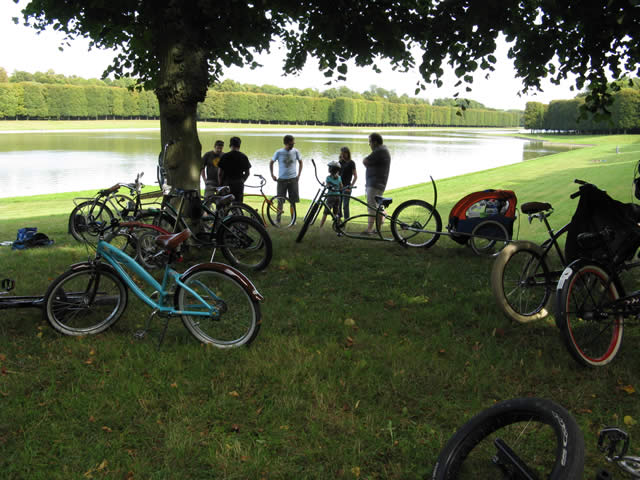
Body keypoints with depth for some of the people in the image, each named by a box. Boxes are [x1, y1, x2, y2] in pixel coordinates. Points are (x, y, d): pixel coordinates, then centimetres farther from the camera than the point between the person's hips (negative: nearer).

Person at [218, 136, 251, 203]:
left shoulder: (225, 156, -3)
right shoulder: (243, 157, 2)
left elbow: (219, 173, -2)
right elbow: (247, 173, 5)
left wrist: (220, 184, 10)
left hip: (227, 184, -1)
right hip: (239, 185, 1)